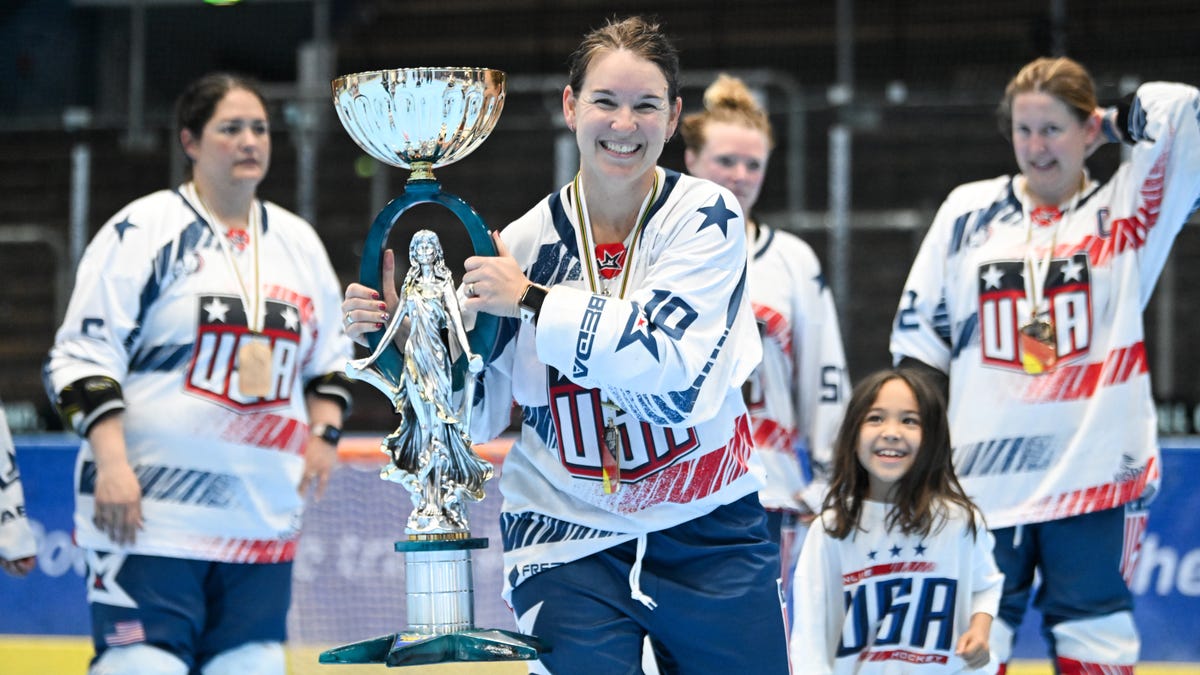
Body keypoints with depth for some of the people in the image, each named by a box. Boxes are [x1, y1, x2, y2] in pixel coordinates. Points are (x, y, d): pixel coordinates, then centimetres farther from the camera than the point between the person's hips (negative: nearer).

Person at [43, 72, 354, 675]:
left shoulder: (299, 242, 14)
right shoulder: (143, 231, -5)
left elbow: (330, 357, 25)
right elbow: (83, 355, -8)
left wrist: (322, 433, 8)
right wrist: (111, 464, -17)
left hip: (263, 522, 6)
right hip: (149, 511, -6)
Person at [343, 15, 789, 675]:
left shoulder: (707, 217, -7)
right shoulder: (526, 243, -2)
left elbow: (674, 363, -22)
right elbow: (473, 413, 3)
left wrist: (533, 301, -22)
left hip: (706, 530, 0)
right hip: (571, 540, 0)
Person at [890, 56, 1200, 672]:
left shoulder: (1124, 209, 4)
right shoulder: (969, 211, 10)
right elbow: (918, 333, 13)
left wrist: (1109, 125, 5)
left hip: (1095, 475, -1)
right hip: (982, 477, 2)